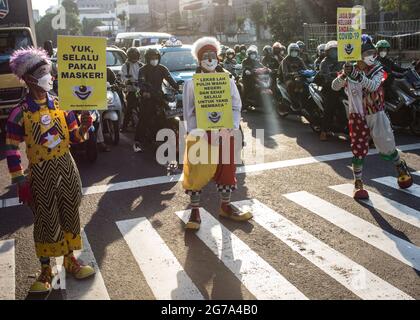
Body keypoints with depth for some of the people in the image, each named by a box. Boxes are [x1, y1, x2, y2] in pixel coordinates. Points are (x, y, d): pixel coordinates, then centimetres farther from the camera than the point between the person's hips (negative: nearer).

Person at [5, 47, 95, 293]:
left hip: (66, 167, 4)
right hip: (41, 173, -3)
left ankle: (70, 260, 33)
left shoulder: (61, 104, 0)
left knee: (70, 215, 13)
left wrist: (84, 126, -15)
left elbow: (74, 137, 6)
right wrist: (20, 182, -10)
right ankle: (46, 270, 25)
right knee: (45, 221, 7)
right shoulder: (20, 113, -10)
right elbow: (12, 149, -7)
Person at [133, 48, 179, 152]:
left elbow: (170, 80, 2)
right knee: (144, 119, -8)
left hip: (159, 96, 3)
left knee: (159, 120, 7)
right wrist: (144, 91, -32)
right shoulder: (143, 70, 0)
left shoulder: (162, 69, 10)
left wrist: (177, 87, -12)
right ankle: (138, 142, -7)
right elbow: (141, 82, -13)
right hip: (147, 97, -3)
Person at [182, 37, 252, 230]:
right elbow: (188, 112, -4)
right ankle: (194, 211, 10)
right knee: (197, 172, -1)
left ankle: (226, 207, 27)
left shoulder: (227, 81, 7)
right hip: (201, 134, -3)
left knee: (226, 169, 11)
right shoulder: (191, 83, 0)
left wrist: (231, 128, -14)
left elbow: (236, 107, 3)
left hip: (225, 133, 3)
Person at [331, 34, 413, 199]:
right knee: (358, 150, -2)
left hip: (377, 115, 0)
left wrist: (357, 75, -42)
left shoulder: (377, 69, -6)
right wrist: (344, 74, -35)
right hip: (358, 116, 0)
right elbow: (335, 87, -15)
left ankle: (401, 167, 38)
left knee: (387, 149, 8)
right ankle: (358, 183, 12)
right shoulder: (351, 69, -4)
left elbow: (373, 86, -26)